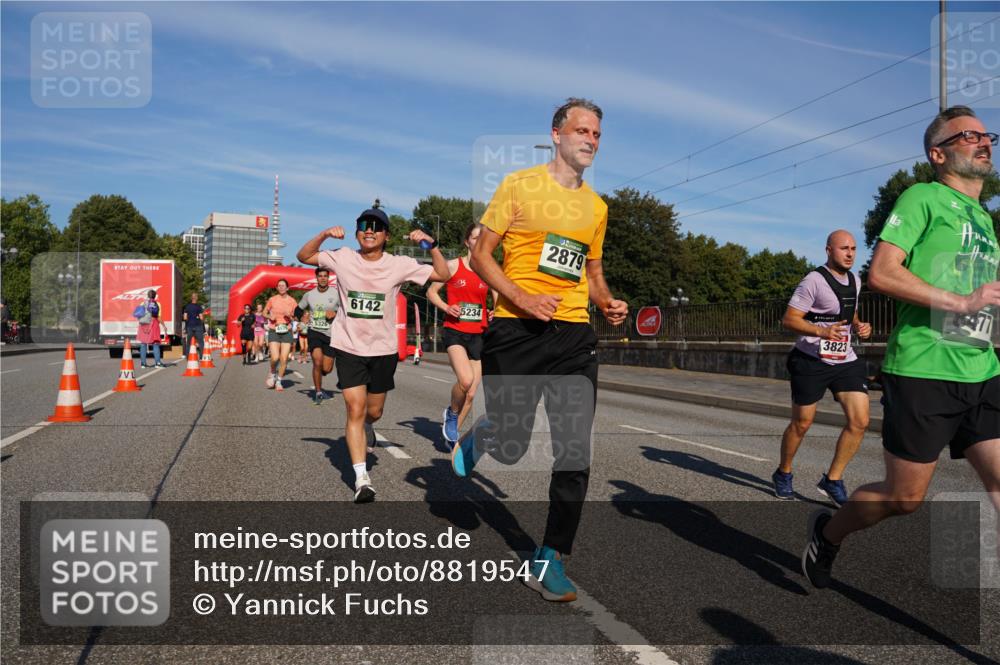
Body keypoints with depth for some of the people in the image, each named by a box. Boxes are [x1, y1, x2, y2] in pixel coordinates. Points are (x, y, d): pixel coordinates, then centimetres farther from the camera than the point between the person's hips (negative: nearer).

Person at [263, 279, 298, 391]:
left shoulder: (292, 301, 3)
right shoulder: (272, 299, 1)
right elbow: (264, 313, 11)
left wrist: (290, 316, -11)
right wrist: (270, 316, -10)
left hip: (287, 331, 1)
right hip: (274, 331, -1)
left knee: (284, 359, -3)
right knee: (275, 358, -14)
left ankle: (279, 381, 14)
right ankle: (272, 373, 17)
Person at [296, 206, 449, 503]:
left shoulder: (399, 265, -6)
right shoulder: (343, 258, -3)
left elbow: (443, 275, -6)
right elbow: (304, 257, 2)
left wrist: (432, 244, -19)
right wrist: (325, 235, -13)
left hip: (384, 349, 1)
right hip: (349, 347, -1)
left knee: (373, 411, 14)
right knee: (355, 409, -10)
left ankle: (366, 427, 53)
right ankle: (361, 478, -5)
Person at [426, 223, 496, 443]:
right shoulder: (453, 265, 0)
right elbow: (431, 291, 5)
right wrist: (447, 308, -12)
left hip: (478, 335, 4)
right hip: (455, 332, -4)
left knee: (471, 394, 4)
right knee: (465, 379, -27)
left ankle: (452, 435, 25)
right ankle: (451, 413, 4)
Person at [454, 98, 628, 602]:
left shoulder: (596, 206, 15)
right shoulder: (519, 185, 0)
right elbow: (480, 255, -2)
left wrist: (608, 304, 5)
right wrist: (522, 298, -17)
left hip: (575, 337, 4)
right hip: (515, 333, -4)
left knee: (575, 454, -1)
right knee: (510, 447, 1)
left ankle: (549, 561, 14)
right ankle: (476, 438, 40)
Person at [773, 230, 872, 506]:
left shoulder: (854, 281, 12)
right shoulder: (814, 281, -12)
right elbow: (789, 319, -15)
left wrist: (860, 326, 5)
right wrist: (822, 332, -30)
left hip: (845, 360, 7)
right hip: (812, 361, -6)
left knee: (859, 421, -6)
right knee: (801, 424, 4)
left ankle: (832, 480, 8)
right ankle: (783, 474, 27)